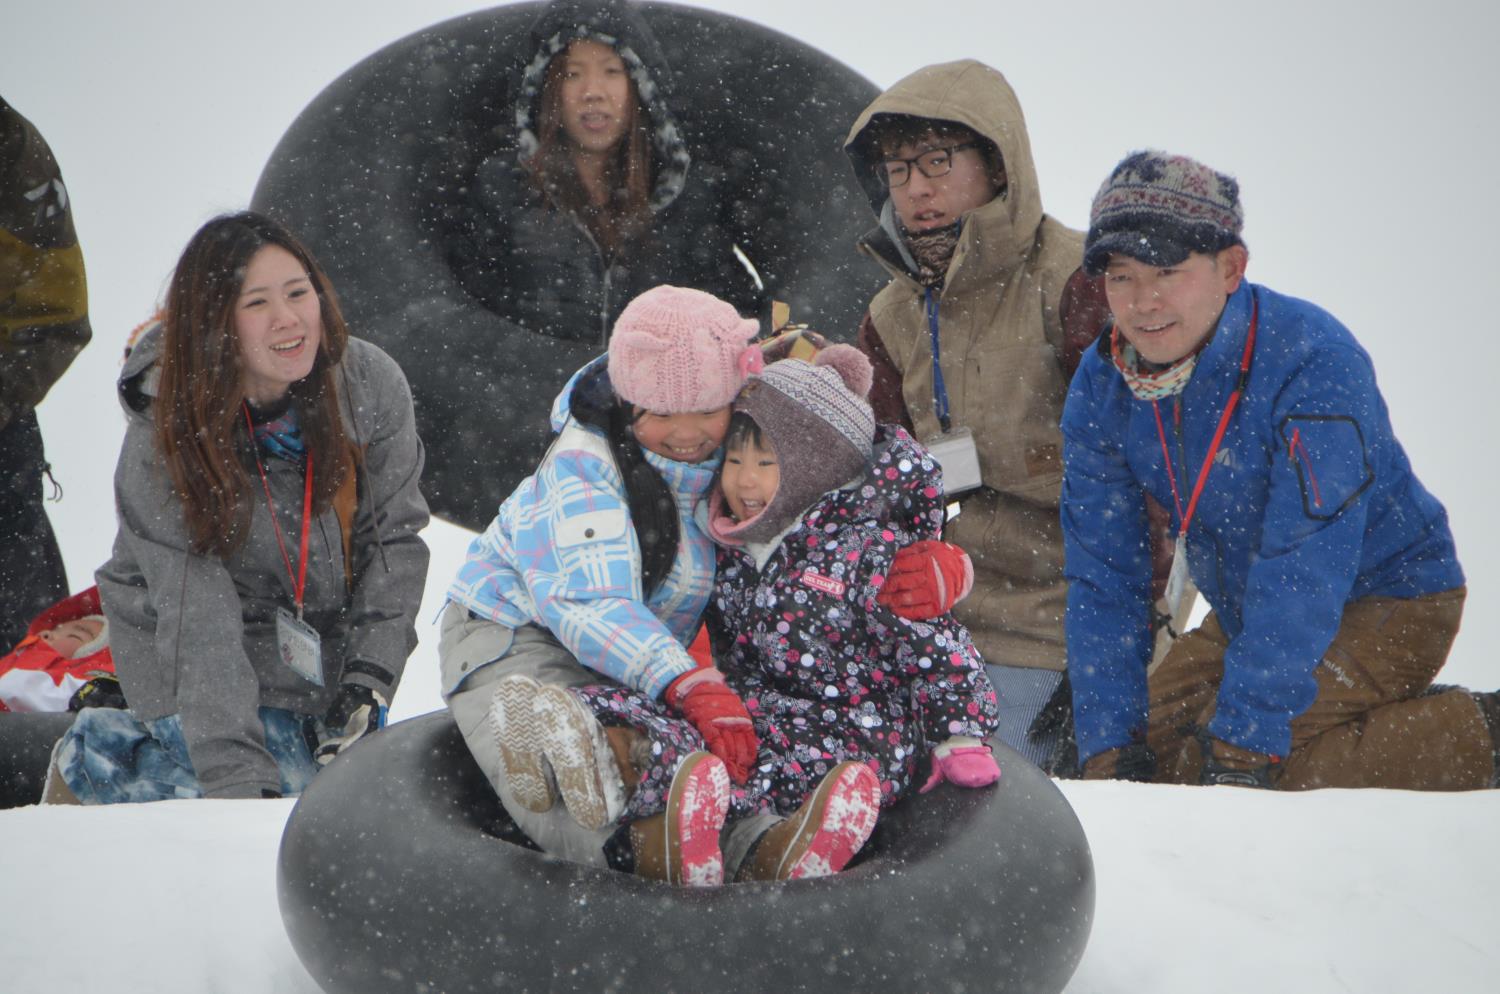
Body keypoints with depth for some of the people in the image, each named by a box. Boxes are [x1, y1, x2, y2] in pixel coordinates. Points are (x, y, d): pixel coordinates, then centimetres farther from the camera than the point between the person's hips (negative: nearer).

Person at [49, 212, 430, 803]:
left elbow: (395, 538, -8)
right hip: (190, 659, -4)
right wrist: (238, 777, -34)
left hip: (331, 640, 5)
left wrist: (369, 682, -16)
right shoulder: (162, 443, -25)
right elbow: (200, 624, -28)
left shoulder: (371, 385, -17)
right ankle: (94, 759, 9)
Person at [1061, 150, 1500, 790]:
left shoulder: (1314, 364, -29)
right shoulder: (1099, 390, -10)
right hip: (1245, 612, 7)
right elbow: (1102, 579, -7)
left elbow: (1304, 573, -33)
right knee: (1148, 752, 1)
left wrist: (1242, 743, -35)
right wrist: (1109, 747, -14)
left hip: (1386, 600, -7)